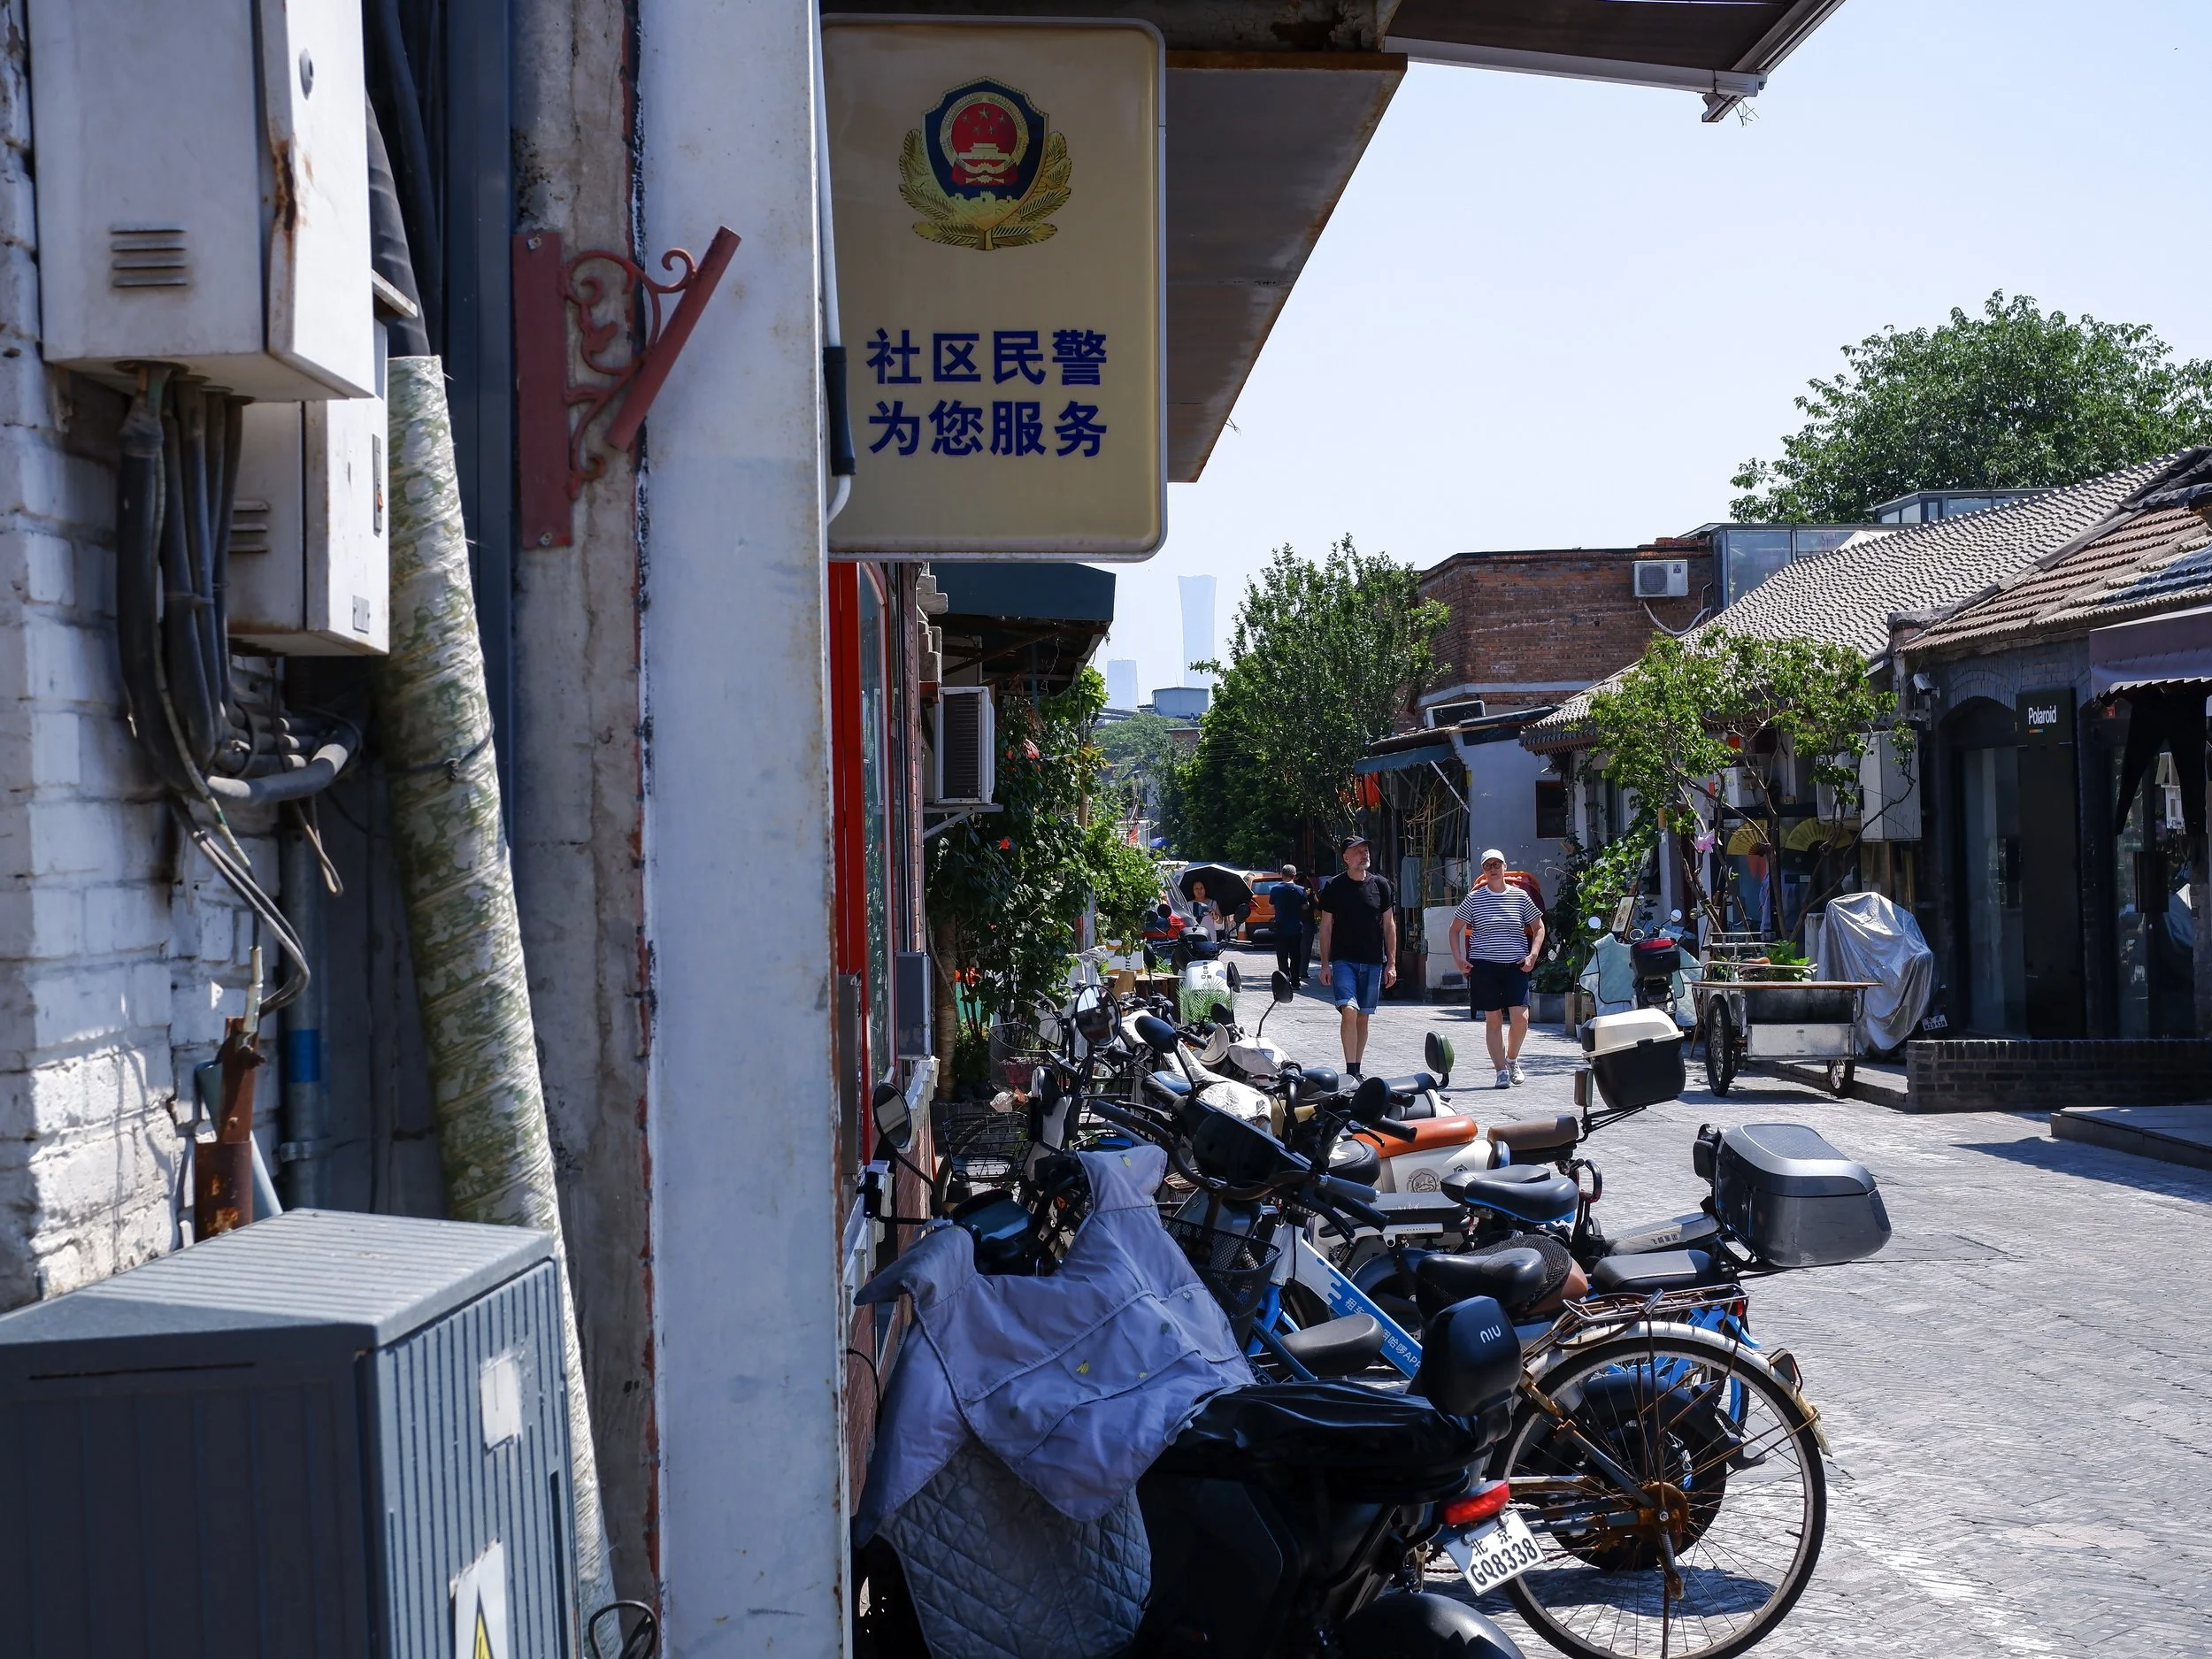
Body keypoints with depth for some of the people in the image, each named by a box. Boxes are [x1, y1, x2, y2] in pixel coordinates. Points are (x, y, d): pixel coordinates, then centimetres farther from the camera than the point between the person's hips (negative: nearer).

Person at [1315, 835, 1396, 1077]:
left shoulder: (1381, 885, 6)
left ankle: (1357, 1070, 19)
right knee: (1349, 1011, -17)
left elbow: (1389, 925, 9)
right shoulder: (1334, 887, 1)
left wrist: (1391, 963, 3)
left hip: (1373, 963, 3)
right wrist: (1325, 964, -1)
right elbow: (1326, 926, 4)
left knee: (1363, 1018, 8)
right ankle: (1350, 1071, -17)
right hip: (1343, 960, -2)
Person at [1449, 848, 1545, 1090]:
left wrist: (1532, 956, 1)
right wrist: (1459, 959, 0)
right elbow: (1455, 929, 11)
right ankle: (1501, 1071, 5)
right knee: (1493, 1020, -1)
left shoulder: (1520, 897, 6)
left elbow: (1538, 927, 14)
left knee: (1521, 1018, -10)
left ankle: (1512, 1060, 15)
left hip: (1515, 966, 0)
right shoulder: (1474, 898, 4)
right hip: (1484, 966, 0)